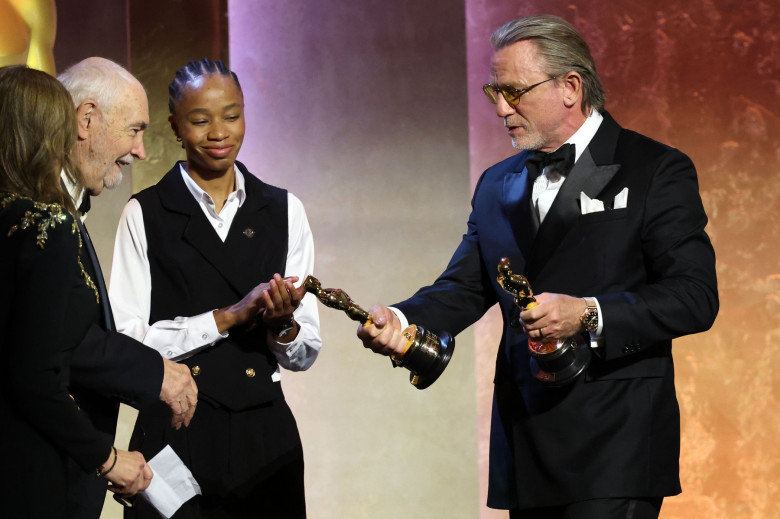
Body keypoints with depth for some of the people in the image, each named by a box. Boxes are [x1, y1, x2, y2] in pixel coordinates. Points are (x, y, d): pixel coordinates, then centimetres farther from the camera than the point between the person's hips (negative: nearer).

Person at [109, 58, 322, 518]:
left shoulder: (283, 211, 8)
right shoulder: (145, 215, 0)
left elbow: (305, 354, 8)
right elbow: (127, 342, -10)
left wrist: (283, 324, -13)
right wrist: (229, 317, -14)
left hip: (264, 433, 2)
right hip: (175, 437, -2)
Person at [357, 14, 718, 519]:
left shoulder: (656, 170, -2)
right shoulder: (497, 185, 17)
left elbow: (696, 296, -9)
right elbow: (464, 288, 12)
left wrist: (588, 314, -21)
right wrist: (401, 321, -9)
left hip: (615, 443, -6)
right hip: (526, 445, 6)